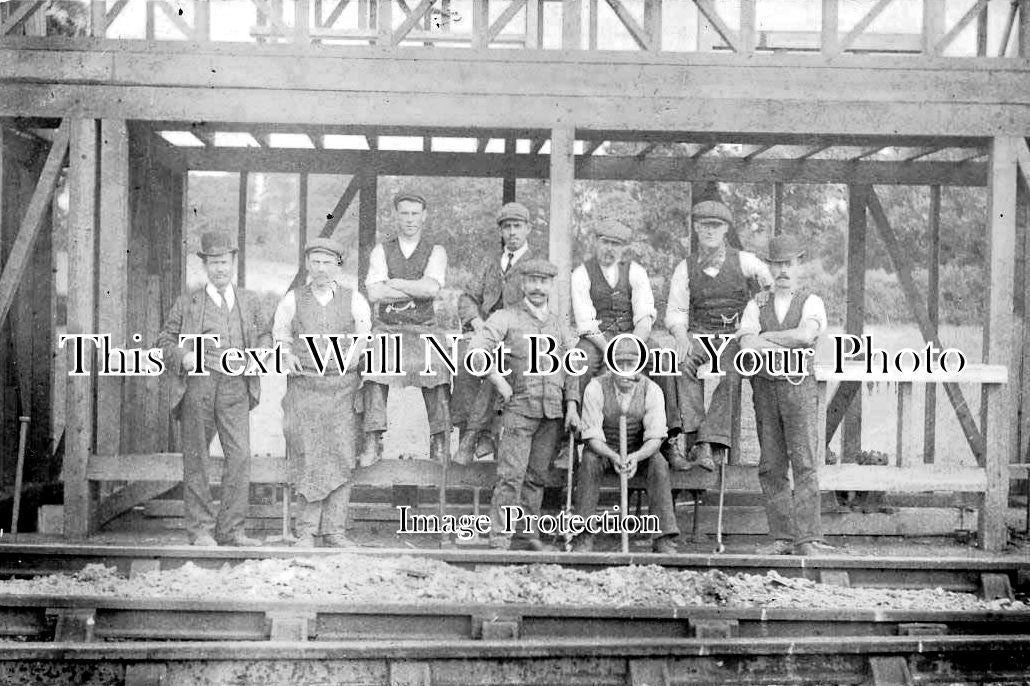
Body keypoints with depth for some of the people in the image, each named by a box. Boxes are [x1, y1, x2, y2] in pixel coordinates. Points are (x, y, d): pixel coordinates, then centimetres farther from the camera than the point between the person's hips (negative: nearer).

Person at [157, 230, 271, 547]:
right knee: (196, 458, 3)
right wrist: (183, 356, -11)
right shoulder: (188, 303, 10)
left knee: (240, 455, -8)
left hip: (235, 386, 1)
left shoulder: (250, 302, 17)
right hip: (197, 383, -1)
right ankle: (200, 530, 11)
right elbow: (164, 339, 10)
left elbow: (266, 335, 27)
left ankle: (231, 529, 0)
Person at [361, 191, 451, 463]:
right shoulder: (381, 251, 9)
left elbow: (432, 288, -13)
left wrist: (393, 283, -6)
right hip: (386, 329, 1)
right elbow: (374, 294, -6)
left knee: (437, 378, -22)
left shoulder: (436, 252, 7)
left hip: (423, 330, 0)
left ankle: (440, 448, -18)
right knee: (374, 374, -24)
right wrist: (417, 290, -7)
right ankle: (372, 445, -23)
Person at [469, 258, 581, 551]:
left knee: (537, 476, 9)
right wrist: (498, 381, -13)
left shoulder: (560, 324, 17)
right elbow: (477, 349, -9)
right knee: (511, 475, -10)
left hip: (553, 413, 4)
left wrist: (572, 405, 8)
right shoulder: (506, 318, 2)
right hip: (518, 409, -4)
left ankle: (528, 534, 18)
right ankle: (500, 539, -7)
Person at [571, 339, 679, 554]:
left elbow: (655, 438, -21)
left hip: (639, 450, 1)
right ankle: (584, 537, -30)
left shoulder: (651, 390, -16)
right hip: (604, 448, -1)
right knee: (589, 461, -33)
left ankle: (664, 539, -28)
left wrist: (636, 457, -42)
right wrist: (614, 457, -41)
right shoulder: (596, 388, -20)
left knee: (659, 463, -29)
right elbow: (592, 437, -21)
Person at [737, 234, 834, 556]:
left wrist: (765, 337, -8)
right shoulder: (756, 306, 12)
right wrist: (790, 347, -13)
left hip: (799, 387, -3)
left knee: (804, 463, -9)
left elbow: (806, 334, -17)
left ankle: (809, 539, -10)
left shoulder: (811, 303, 5)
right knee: (771, 467, 2)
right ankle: (783, 538, 6)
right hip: (765, 388, 3)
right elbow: (747, 345, -6)